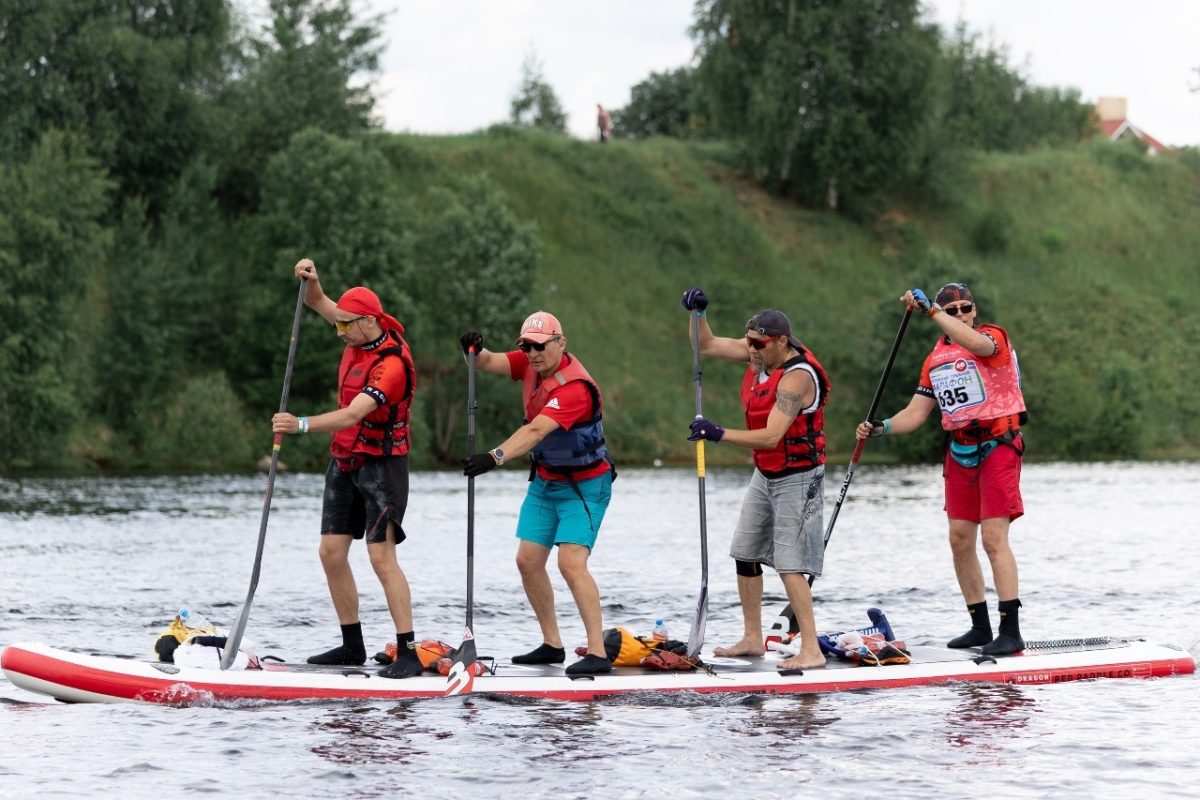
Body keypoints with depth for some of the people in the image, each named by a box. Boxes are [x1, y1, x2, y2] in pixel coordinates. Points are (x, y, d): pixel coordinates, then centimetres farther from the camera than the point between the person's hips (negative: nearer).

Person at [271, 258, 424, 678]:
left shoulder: (392, 363, -24)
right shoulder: (362, 334, 2)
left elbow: (353, 415, -34)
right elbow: (318, 303, 15)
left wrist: (302, 425, -44)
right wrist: (310, 281, -8)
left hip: (381, 464, -9)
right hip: (344, 461, 9)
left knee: (381, 555, -15)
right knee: (331, 552, 6)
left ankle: (408, 653, -15)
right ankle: (353, 645, 14)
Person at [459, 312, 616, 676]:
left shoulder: (574, 386, -29)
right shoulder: (531, 362, -3)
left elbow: (535, 431, -39)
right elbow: (491, 363, -12)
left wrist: (496, 457, -51)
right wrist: (475, 351, -36)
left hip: (584, 485, -8)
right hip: (545, 480, 8)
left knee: (570, 563, -20)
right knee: (528, 560, 6)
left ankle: (598, 653, -20)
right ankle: (552, 645, 17)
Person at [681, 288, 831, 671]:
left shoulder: (797, 377, -27)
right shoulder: (759, 352, -1)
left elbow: (771, 436, -34)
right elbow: (706, 345, 9)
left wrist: (720, 434, -41)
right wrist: (698, 313, -10)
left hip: (797, 478, -9)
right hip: (765, 474, 9)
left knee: (789, 565, -14)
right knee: (745, 554, 13)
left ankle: (811, 650, -13)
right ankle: (752, 639, 23)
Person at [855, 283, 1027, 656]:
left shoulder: (995, 337, -8)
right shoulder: (935, 360, 11)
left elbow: (977, 344, -34)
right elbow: (915, 413, 9)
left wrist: (929, 309, -35)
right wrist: (881, 428, -10)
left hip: (998, 449, -7)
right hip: (960, 453, 7)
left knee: (994, 538, -15)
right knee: (960, 539, 6)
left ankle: (1011, 632, -15)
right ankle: (980, 627, 17)